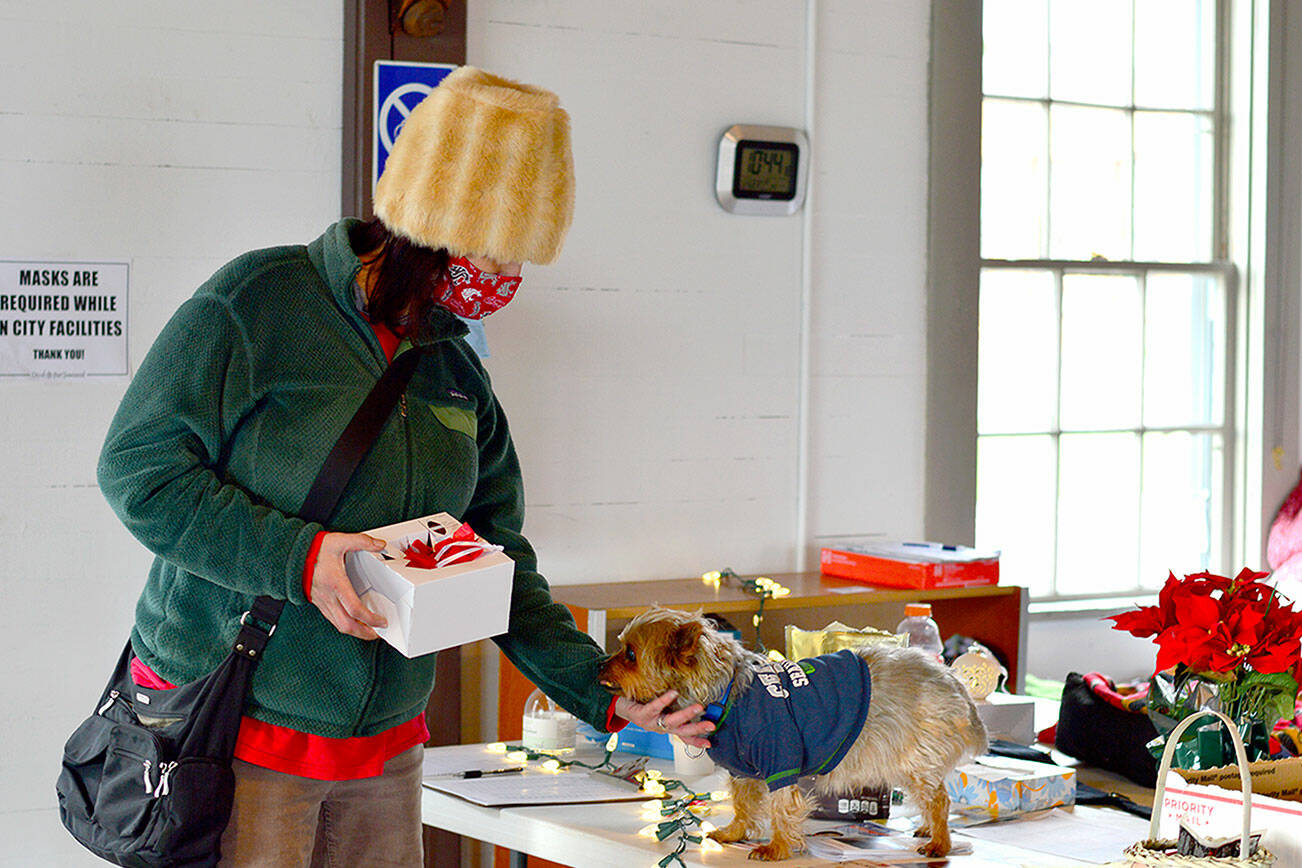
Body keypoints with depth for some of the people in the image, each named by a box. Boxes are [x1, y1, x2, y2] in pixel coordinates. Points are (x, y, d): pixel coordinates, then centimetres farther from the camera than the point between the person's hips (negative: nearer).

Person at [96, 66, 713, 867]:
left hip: (385, 744, 6)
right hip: (232, 735, -6)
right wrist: (296, 556, -23)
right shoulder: (260, 302, -11)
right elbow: (139, 467, -13)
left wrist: (603, 694, 2)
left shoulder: (459, 376, 9)